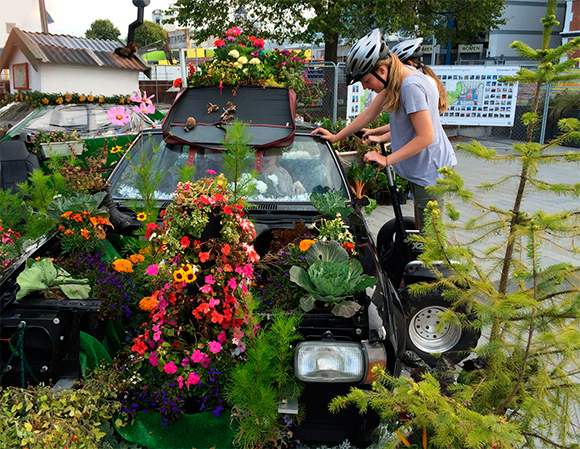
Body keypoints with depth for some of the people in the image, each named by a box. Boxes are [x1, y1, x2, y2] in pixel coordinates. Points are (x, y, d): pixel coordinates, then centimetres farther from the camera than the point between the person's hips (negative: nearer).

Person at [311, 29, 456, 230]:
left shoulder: (412, 86, -25)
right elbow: (369, 114, 12)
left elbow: (425, 137, -26)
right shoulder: (395, 78, 3)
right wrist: (336, 137, 14)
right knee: (421, 229, 20)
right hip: (419, 167, 10)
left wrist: (387, 160, -25)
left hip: (430, 168, -9)